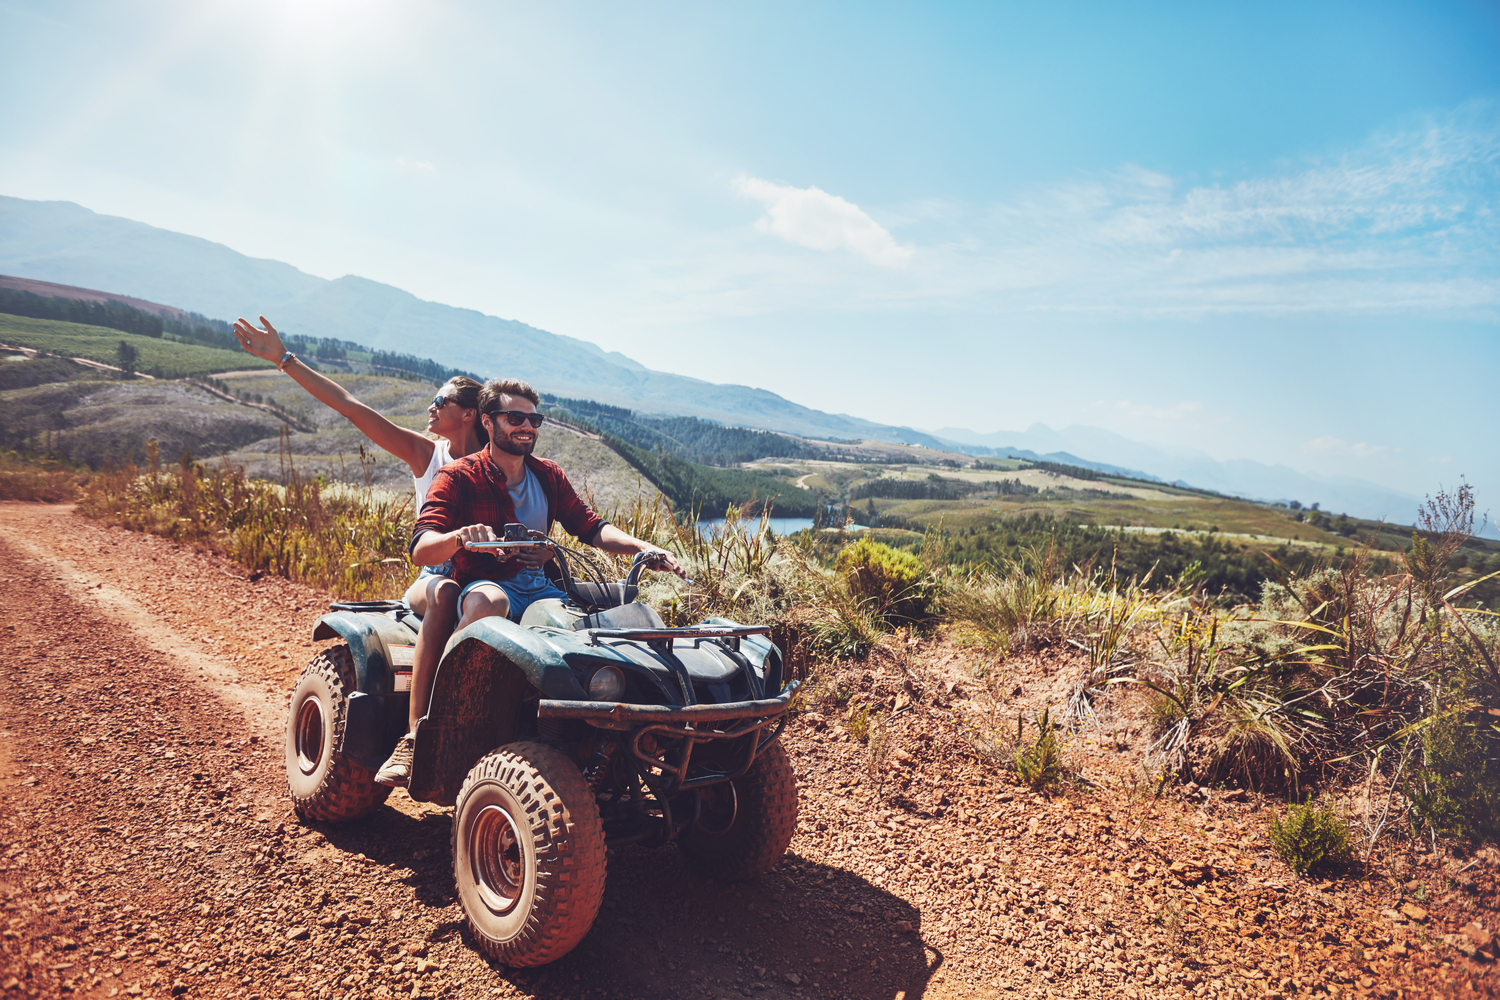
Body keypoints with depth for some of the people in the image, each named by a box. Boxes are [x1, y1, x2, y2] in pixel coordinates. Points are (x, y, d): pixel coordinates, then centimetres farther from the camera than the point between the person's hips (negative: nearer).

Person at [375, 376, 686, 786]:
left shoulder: (549, 476, 14)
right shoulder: (458, 477, -2)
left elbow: (591, 528, 7)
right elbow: (420, 549, -15)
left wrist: (645, 548, -11)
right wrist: (460, 536, -38)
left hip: (540, 589, 5)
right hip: (483, 586, -4)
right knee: (488, 603, -40)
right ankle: (416, 736, -32)